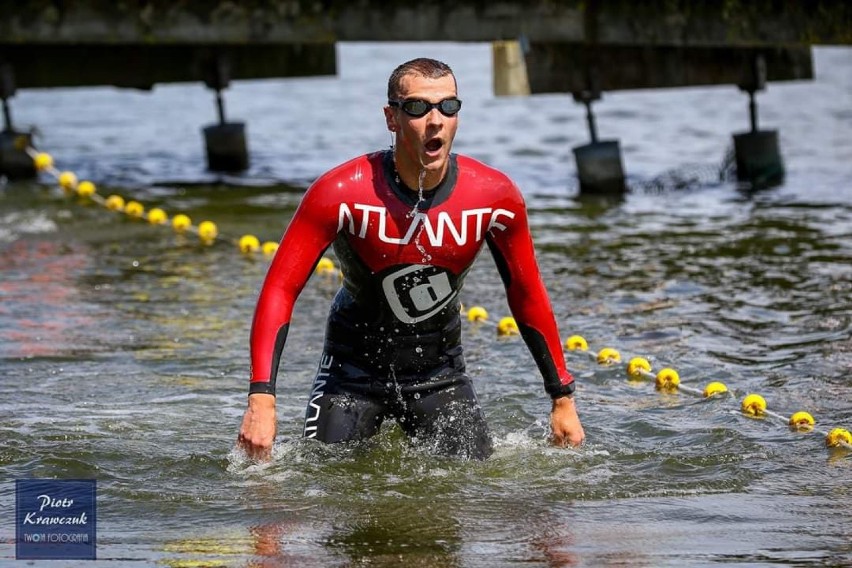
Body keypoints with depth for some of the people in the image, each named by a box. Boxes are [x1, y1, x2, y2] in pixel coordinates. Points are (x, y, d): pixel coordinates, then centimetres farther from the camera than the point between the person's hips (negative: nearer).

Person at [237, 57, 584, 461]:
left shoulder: (494, 196, -15)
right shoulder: (343, 193, -23)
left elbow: (527, 296, 0)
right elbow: (280, 290, -20)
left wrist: (563, 398, 2)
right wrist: (261, 398, -30)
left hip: (440, 371, 2)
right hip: (354, 368, -2)